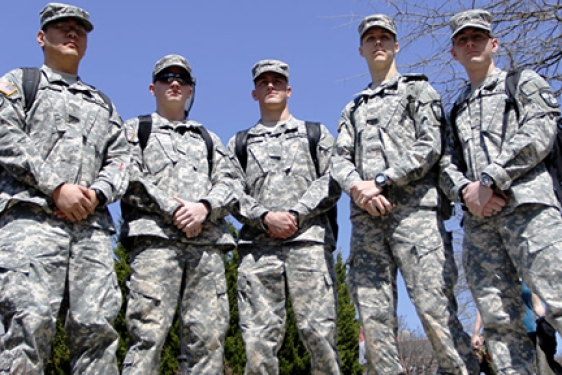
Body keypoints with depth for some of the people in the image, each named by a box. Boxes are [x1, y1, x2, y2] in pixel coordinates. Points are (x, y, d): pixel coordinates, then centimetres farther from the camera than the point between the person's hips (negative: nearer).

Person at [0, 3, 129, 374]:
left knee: (97, 323, -6)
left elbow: (119, 159, 18)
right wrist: (57, 187, -11)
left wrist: (95, 193, -4)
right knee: (30, 322, -16)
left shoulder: (103, 104, 30)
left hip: (91, 223, 4)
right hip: (31, 218, -4)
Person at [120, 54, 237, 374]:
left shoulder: (210, 139, 29)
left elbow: (226, 185, 15)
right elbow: (131, 180, 4)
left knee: (209, 335, -5)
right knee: (149, 331, -14)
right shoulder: (135, 129, 21)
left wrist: (204, 207, -8)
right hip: (155, 239, -3)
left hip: (208, 243, 3)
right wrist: (173, 209, -9)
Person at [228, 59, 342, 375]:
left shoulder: (316, 134, 21)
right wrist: (265, 217, -8)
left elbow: (331, 182, 7)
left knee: (318, 328, -9)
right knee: (258, 335, -5)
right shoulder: (239, 143, 23)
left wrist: (295, 214, -8)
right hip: (257, 245, 2)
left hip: (308, 239, -1)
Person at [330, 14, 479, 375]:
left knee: (435, 307, -12)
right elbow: (340, 159, 15)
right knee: (373, 314, -3)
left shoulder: (418, 90, 17)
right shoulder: (353, 109, 29)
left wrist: (381, 180, -10)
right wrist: (358, 187, -8)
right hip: (366, 216, 4)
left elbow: (430, 145, 1)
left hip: (414, 208, -4)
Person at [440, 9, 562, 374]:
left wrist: (489, 180, -11)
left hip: (526, 205, -5)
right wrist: (464, 189, -6)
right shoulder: (456, 110, 28)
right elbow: (446, 162, 17)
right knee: (498, 315, -1)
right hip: (479, 219, 5)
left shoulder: (525, 82, 15)